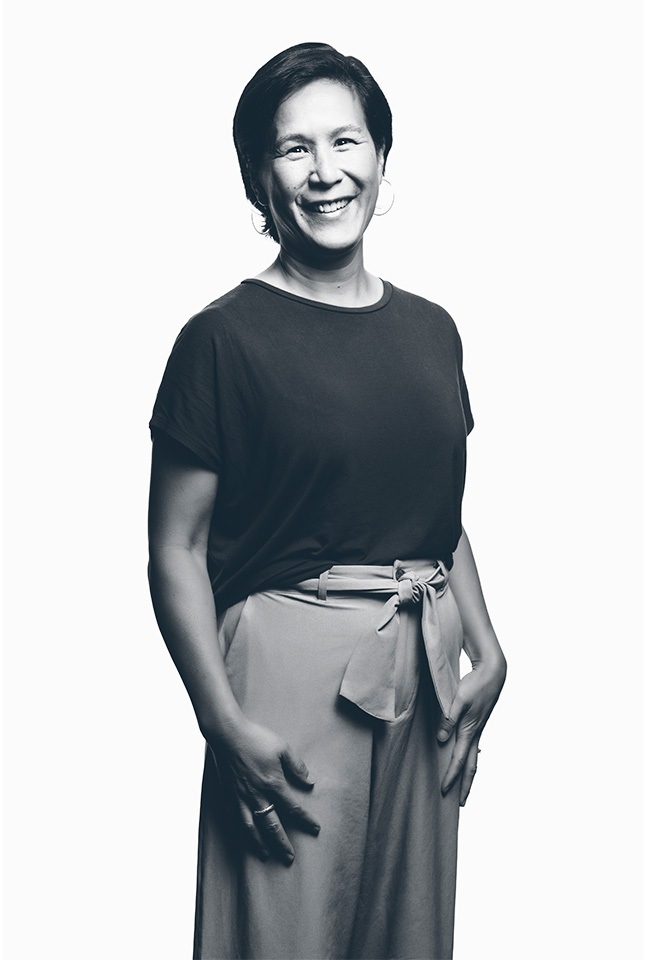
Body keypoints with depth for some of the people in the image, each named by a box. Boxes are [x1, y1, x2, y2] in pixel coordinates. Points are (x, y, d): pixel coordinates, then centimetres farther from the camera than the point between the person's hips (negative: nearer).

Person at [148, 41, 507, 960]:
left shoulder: (430, 330, 8)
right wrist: (228, 725, -16)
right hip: (294, 659, -5)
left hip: (425, 661, 6)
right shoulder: (226, 337, -9)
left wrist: (487, 651, 4)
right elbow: (177, 550, -10)